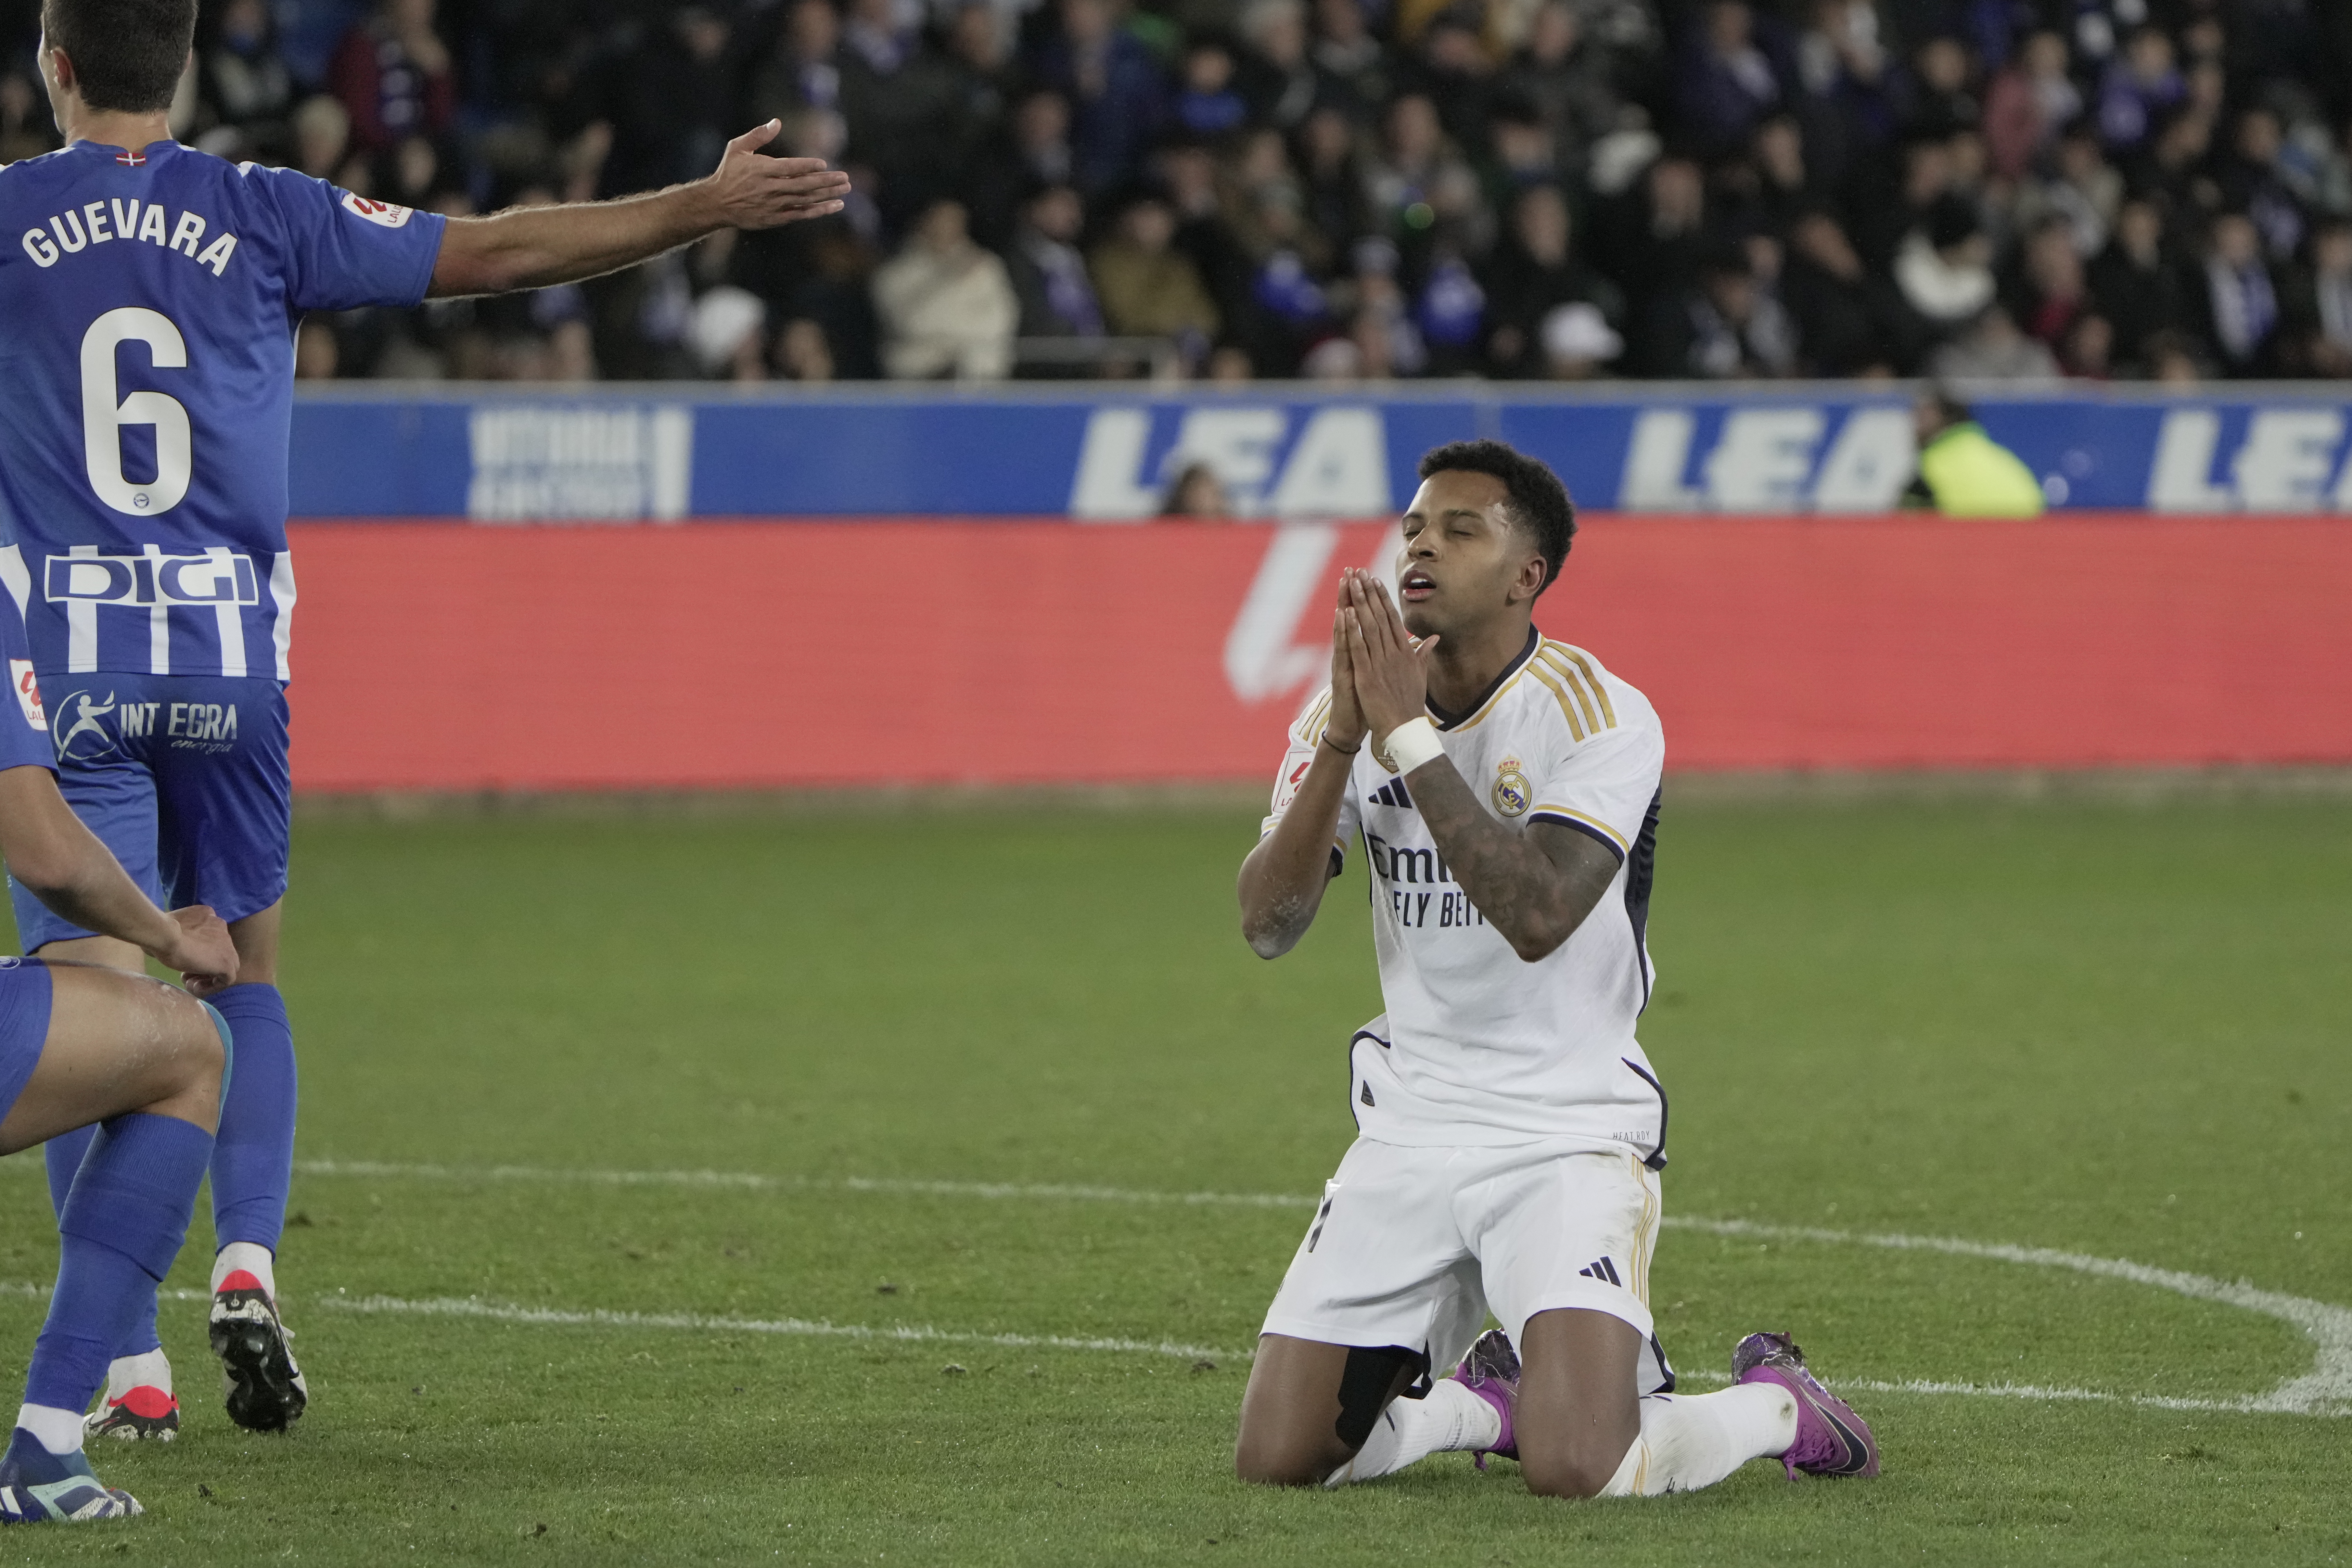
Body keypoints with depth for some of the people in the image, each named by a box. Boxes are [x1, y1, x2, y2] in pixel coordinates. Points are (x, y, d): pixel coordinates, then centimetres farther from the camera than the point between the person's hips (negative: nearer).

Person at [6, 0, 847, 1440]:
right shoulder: (260, 213, 2)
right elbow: (499, 252, 4)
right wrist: (711, 205, 11)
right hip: (230, 653, 2)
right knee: (244, 966, 19)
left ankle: (133, 1368, -5)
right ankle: (249, 1265, 0)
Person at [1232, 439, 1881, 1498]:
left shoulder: (1598, 716, -14)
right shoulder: (1352, 707, 3)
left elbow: (1536, 915, -28)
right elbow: (1266, 925, -7)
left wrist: (1409, 737, -27)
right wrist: (1343, 742, -20)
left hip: (1571, 1132, -5)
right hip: (1410, 1129, 5)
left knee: (1574, 1469, -23)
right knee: (1277, 1461, -2)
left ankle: (1775, 1405, 9)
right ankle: (1489, 1397, 27)